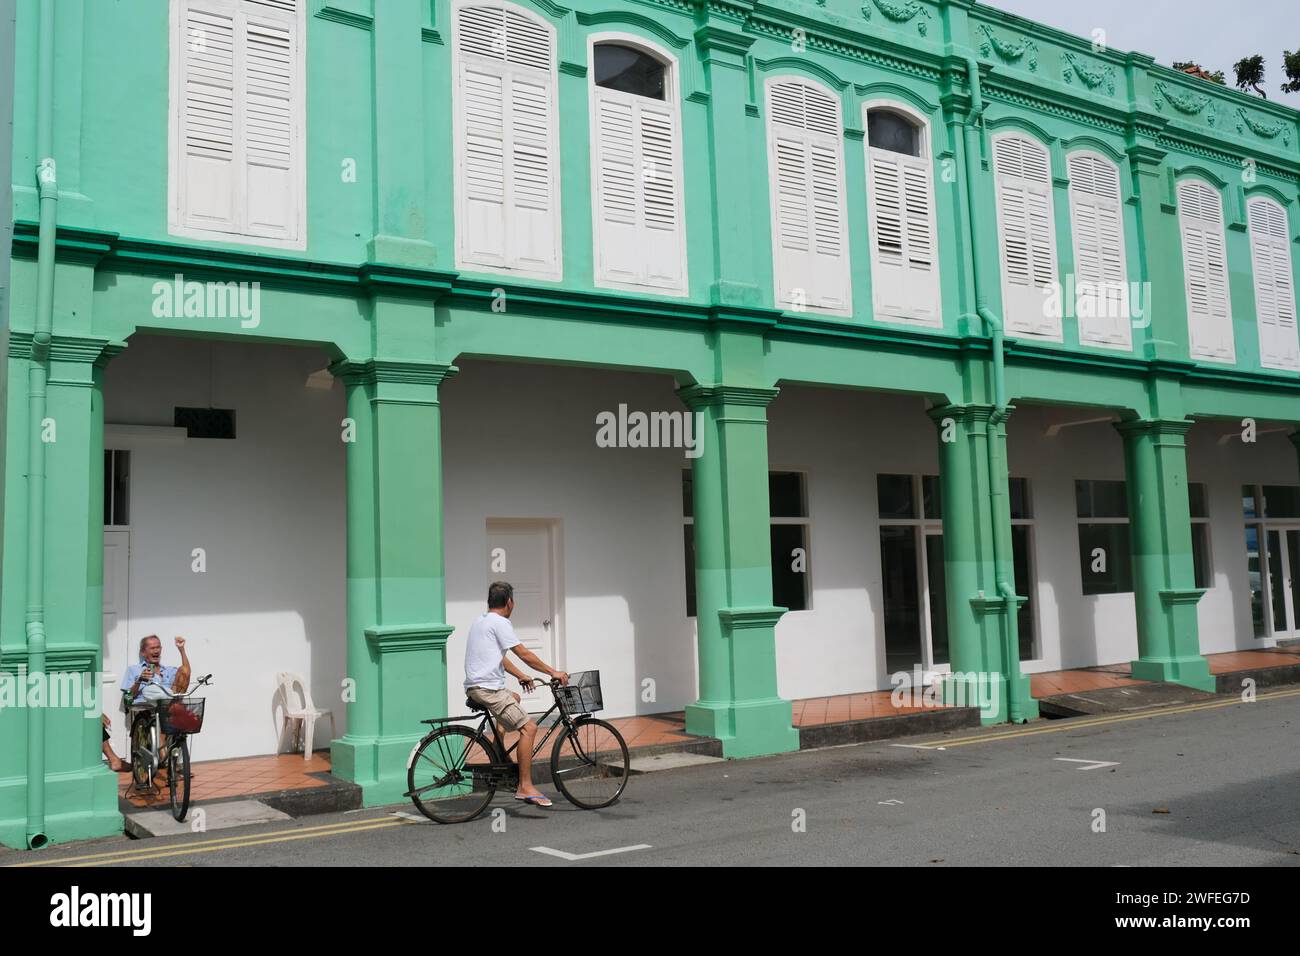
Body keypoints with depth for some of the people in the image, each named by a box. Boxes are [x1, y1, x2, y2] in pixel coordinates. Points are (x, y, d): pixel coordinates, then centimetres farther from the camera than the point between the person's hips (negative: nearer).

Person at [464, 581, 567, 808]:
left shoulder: (480, 622, 20)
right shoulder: (500, 622, -9)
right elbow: (524, 654, -12)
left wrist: (522, 676, 29)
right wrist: (553, 672, -5)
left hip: (474, 687, 10)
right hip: (488, 689, -10)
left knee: (514, 697, 36)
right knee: (528, 727, -14)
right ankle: (525, 787, -18)